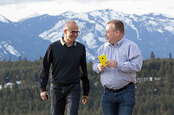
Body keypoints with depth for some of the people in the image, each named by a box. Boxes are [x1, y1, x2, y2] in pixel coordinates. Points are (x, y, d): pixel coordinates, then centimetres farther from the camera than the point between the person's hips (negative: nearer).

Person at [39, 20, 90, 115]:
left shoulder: (81, 48, 6)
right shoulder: (53, 47, 0)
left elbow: (84, 71, 13)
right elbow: (45, 68, 4)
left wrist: (86, 92, 14)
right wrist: (42, 88, -2)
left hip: (73, 89, 0)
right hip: (56, 88, 0)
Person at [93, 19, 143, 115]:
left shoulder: (131, 46, -2)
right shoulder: (103, 48, 15)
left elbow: (136, 65, -14)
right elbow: (95, 64, 16)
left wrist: (118, 65, -22)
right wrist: (98, 67, -8)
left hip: (125, 93, -5)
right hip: (108, 93, 5)